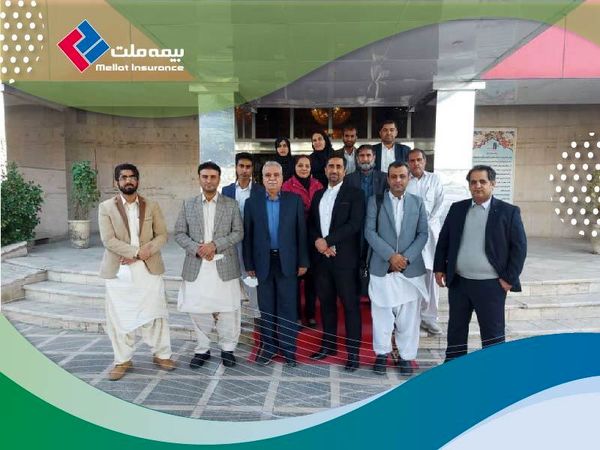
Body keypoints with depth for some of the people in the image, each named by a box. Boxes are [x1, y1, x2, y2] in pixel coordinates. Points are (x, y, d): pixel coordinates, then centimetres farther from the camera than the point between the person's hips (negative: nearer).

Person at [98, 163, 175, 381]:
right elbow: (108, 240, -9)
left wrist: (144, 253, -15)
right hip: (119, 271, -1)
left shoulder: (151, 206, 6)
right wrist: (137, 251, -18)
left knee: (154, 314, 7)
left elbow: (162, 235, 2)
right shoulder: (106, 207, 0)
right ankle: (122, 360, 21)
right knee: (119, 317, 6)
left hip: (149, 269, 1)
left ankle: (161, 354, 22)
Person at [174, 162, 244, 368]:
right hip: (196, 266, 2)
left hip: (224, 266, -1)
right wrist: (196, 249, -13)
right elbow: (179, 233, 4)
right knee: (197, 310, 8)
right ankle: (202, 349, 25)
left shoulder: (231, 204, 4)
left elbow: (238, 233, -1)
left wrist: (215, 244, -14)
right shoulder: (188, 204, 8)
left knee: (227, 310, 4)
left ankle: (227, 348, 22)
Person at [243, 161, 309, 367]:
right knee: (266, 308, 11)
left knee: (288, 307, 6)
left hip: (287, 261, -1)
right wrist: (249, 264, 0)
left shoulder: (295, 200, 0)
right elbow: (248, 236, 3)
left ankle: (289, 348, 18)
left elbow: (301, 232, 0)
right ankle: (268, 346, 25)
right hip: (263, 262, 1)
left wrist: (303, 262, -3)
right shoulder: (252, 202, 2)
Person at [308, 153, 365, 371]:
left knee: (351, 305, 0)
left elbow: (355, 224, -13)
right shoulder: (318, 195, 15)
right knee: (326, 303, 13)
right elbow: (311, 224, 13)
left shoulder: (354, 194, -2)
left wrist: (328, 240, -16)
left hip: (345, 258, -5)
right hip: (321, 257, 5)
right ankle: (328, 344, 27)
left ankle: (353, 352, 10)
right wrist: (318, 242, -7)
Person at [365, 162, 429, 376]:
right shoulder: (375, 200, 2)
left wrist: (406, 257, -11)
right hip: (382, 267, -1)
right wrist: (390, 255, -14)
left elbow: (423, 234, 3)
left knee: (409, 316, 7)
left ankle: (406, 356, 23)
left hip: (411, 268, 1)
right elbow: (370, 232, -6)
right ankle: (381, 353, 26)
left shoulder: (417, 202, 7)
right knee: (381, 313, 7)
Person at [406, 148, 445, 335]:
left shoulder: (434, 179, 12)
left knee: (431, 273, -1)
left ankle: (428, 317, 7)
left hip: (430, 230, 2)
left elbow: (440, 204, 6)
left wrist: (428, 222, -6)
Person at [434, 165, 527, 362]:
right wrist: (440, 268, 7)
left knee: (493, 332, 5)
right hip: (458, 282, 4)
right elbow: (443, 240, 12)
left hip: (491, 285, -4)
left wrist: (509, 278, -8)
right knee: (456, 329, 15)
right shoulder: (457, 208, 6)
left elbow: (519, 247, -4)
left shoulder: (508, 212, -4)